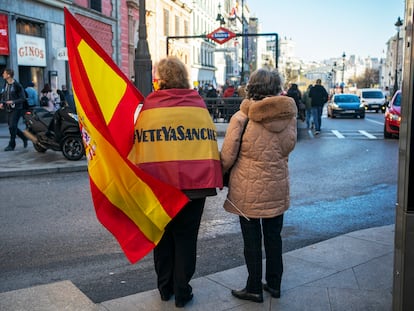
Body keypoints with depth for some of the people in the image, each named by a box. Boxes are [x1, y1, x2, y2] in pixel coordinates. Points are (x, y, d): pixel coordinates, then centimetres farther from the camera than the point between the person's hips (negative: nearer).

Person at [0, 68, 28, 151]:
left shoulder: (17, 85, -12)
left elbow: (23, 98, -11)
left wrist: (13, 102, -23)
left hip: (16, 109, -7)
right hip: (8, 109, 7)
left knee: (12, 126, -9)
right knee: (11, 126, 11)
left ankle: (11, 145, 1)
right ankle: (24, 138, 29)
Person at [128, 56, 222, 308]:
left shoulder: (148, 106, -3)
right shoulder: (198, 104, 3)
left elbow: (137, 146, -5)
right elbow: (211, 143, 1)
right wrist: (214, 179, 6)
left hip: (159, 182, 0)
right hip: (195, 183, 1)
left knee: (163, 236, 17)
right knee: (186, 237, 12)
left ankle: (165, 288, 29)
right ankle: (182, 292, 18)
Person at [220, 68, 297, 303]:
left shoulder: (241, 118, -15)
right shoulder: (288, 115, -4)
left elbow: (228, 156, -11)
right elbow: (288, 147, 8)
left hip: (249, 190, -4)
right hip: (277, 188, 4)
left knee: (252, 239, 9)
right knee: (273, 237, 17)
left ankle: (254, 288, 21)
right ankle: (274, 284, 31)